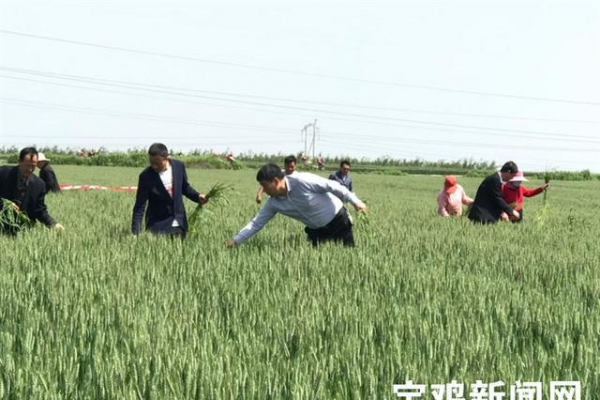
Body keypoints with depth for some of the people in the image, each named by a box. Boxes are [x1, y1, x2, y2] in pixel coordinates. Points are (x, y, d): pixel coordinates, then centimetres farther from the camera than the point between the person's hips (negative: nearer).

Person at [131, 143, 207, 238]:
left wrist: (198, 196, -7)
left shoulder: (179, 166, -6)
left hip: (179, 225, 3)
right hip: (158, 226, -3)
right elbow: (139, 207, -12)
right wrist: (135, 233, -19)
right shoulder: (146, 176, -15)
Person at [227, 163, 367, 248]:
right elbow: (256, 223, -1)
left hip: (338, 220, -6)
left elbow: (332, 186, -21)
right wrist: (236, 240, -6)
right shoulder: (274, 203, -8)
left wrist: (355, 201, -18)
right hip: (316, 230, 6)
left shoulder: (302, 181, -28)